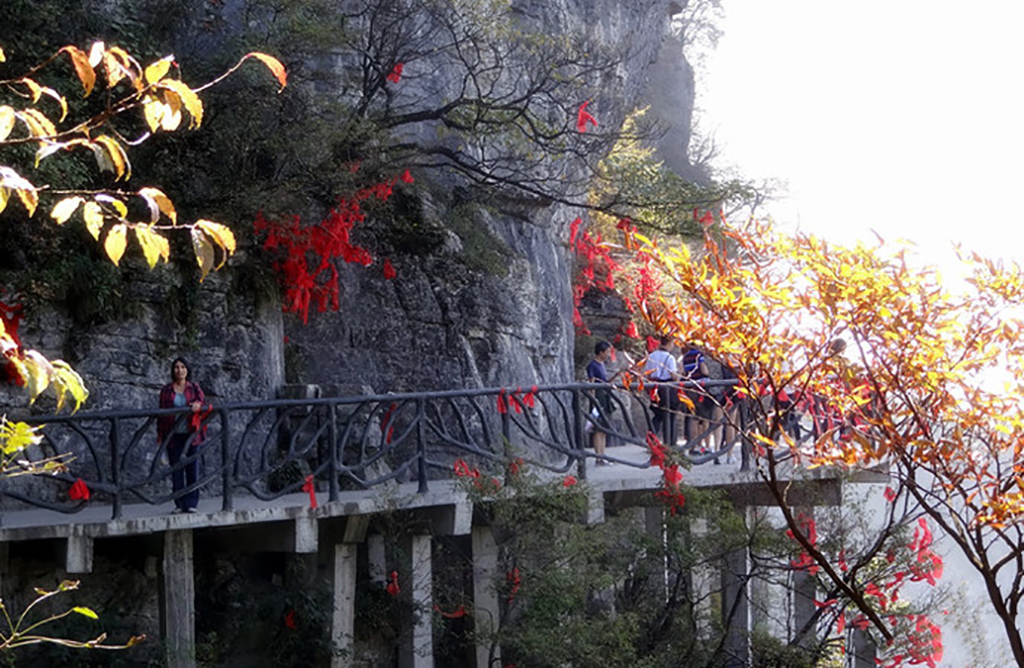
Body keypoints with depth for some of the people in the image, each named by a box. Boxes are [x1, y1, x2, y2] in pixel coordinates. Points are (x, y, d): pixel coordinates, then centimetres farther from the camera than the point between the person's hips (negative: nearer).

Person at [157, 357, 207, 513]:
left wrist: (198, 403, -32)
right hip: (173, 435, 0)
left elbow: (202, 398, -8)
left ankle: (191, 503, 3)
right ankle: (179, 504, 6)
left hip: (191, 434, 0)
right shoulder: (166, 390, 7)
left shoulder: (194, 387, 9)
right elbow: (161, 412, 8)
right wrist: (160, 434, 3)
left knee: (192, 469, -2)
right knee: (176, 470, 1)